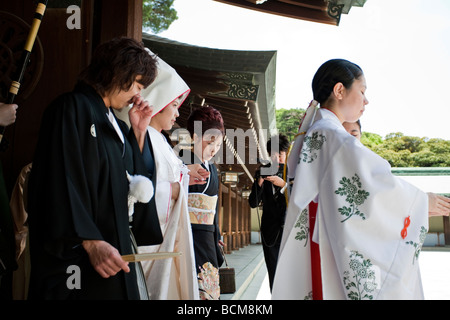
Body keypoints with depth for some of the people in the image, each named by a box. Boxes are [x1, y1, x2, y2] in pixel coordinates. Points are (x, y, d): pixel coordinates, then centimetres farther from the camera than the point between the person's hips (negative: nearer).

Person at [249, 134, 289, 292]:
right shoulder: (262, 172, 7)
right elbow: (253, 203, 3)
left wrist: (283, 185, -20)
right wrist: (259, 182, -13)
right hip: (271, 231, 2)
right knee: (274, 276, 5)